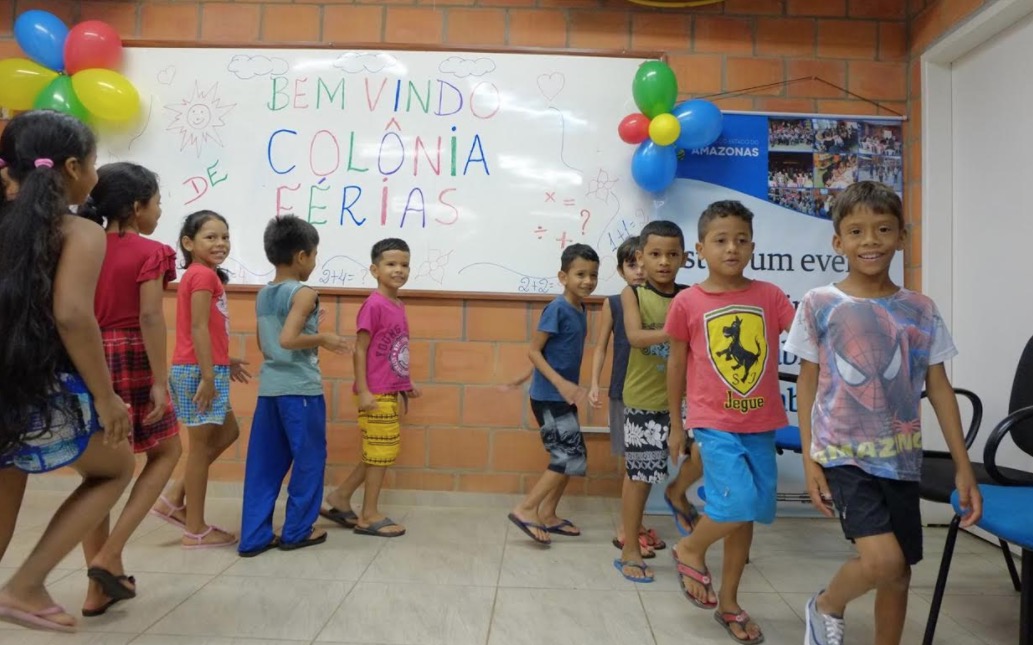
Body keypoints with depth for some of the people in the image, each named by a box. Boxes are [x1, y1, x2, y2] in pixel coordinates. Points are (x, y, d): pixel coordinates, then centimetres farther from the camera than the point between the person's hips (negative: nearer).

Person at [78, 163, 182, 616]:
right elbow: (150, 319, -15)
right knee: (166, 452, 14)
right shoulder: (148, 253, -8)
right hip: (131, 361, -6)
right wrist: (160, 381, -14)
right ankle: (108, 555, 4)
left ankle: (97, 589, 19)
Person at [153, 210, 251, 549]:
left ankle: (175, 499, 23)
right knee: (202, 445, 0)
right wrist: (208, 375, -20)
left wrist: (225, 362, 20)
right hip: (199, 370, -10)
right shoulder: (204, 274, -13)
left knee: (228, 432, 19)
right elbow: (198, 328, -19)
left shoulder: (199, 274, 16)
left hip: (207, 368, 10)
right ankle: (196, 530, 13)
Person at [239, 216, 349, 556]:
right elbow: (288, 339, -25)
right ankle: (297, 531, 17)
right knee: (309, 459, 8)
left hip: (269, 387, 8)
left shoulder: (263, 295, 12)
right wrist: (323, 339, -11)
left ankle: (254, 537, 16)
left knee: (264, 463, 11)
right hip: (301, 388, -7)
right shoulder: (304, 294, -12)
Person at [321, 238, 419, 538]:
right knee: (380, 452, 1)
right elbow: (360, 350, -16)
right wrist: (363, 391, -19)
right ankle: (370, 516, 16)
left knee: (382, 452, 17)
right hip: (376, 394, -9)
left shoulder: (398, 306, 11)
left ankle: (340, 498, 29)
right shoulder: (374, 305, -15)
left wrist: (406, 384, 17)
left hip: (390, 393, 9)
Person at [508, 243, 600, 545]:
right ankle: (525, 509, 2)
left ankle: (547, 514, 26)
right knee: (572, 458, -8)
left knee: (569, 457, 14)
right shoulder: (557, 309, -17)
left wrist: (570, 387, 16)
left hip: (563, 397, 9)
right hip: (549, 397, -9)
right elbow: (534, 351, -18)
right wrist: (560, 383, -24)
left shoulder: (581, 310, 8)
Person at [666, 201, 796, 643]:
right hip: (714, 423, -3)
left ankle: (729, 603, 31)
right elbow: (676, 364, 3)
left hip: (761, 425, 3)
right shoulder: (687, 303, -5)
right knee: (738, 504, -18)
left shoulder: (769, 296, 1)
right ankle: (690, 550, 15)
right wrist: (675, 424, 9)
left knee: (748, 513, 11)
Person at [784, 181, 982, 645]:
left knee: (899, 572, 12)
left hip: (901, 459, 4)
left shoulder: (920, 310, 2)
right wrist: (808, 459, -6)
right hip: (842, 454, -4)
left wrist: (963, 468, 4)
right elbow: (807, 383, -2)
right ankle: (826, 608, 14)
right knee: (883, 562, -18)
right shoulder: (819, 304, -6)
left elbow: (939, 389, 6)